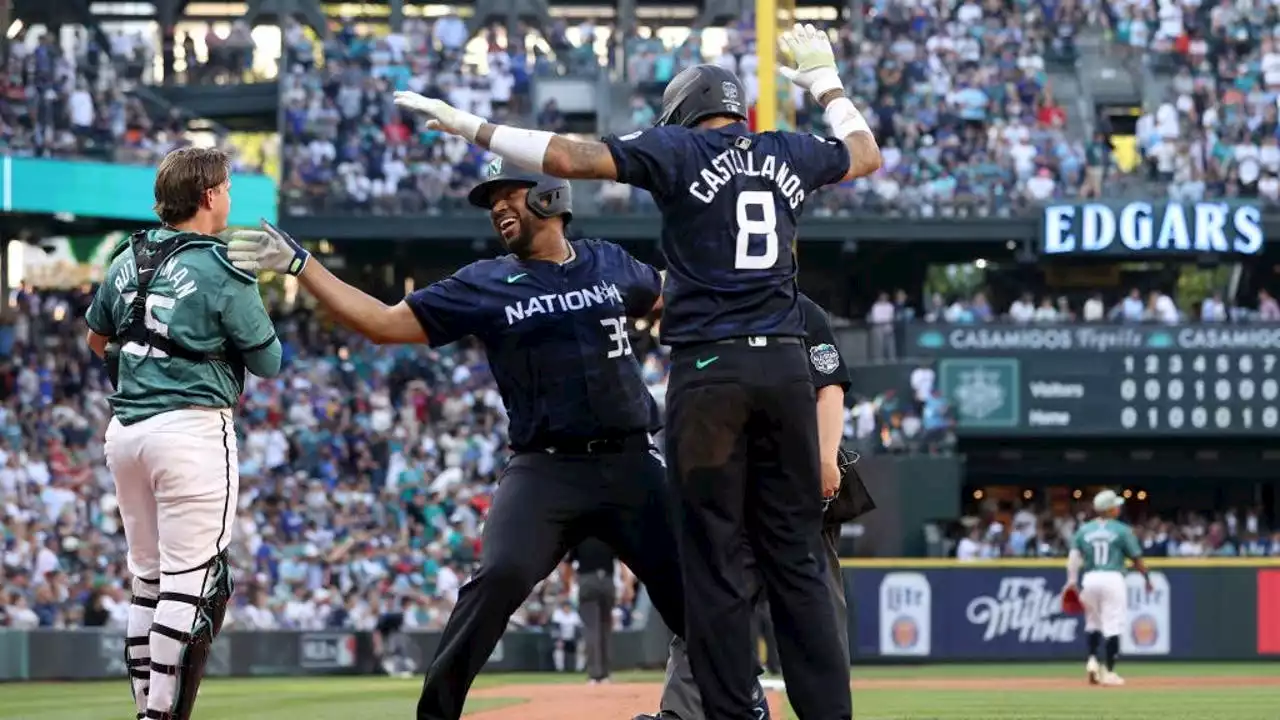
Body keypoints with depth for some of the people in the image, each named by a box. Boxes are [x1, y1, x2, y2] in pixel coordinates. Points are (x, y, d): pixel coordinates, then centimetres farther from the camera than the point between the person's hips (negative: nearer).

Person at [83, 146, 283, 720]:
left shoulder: (127, 259, 9)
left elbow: (96, 338, 24)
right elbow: (268, 362, -3)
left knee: (149, 580, 15)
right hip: (192, 429, -7)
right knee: (193, 582, -7)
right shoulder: (221, 272, -10)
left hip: (125, 431, 7)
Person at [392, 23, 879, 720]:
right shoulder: (790, 155, 14)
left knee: (714, 553, -2)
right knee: (793, 553, 8)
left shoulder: (678, 150, 1)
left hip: (709, 368, -4)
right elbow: (866, 154, 35)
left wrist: (469, 126, -3)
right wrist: (825, 82, 46)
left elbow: (569, 156, -9)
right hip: (786, 365, 4)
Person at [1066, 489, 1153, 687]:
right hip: (1113, 579, -4)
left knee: (1092, 623, 20)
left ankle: (1092, 660, 2)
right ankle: (1109, 672, -4)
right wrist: (1147, 578, 16)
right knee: (1113, 626, -1)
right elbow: (1137, 559, 1)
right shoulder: (1122, 530, -1)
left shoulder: (1083, 530, 8)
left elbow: (1074, 556, -3)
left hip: (1090, 579, 4)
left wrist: (1072, 581, -8)